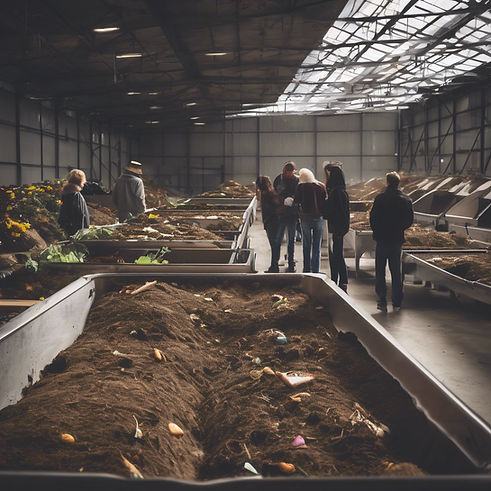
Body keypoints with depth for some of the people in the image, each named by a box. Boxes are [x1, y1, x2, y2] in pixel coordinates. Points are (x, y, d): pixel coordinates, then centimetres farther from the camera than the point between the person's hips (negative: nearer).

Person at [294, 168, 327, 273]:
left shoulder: (301, 186, -7)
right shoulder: (321, 186, 1)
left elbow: (297, 200, -4)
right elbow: (325, 201, 4)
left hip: (306, 217, -2)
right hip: (319, 217, 2)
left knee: (306, 245, 9)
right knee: (317, 246, 7)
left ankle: (307, 269, 10)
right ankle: (315, 270, 7)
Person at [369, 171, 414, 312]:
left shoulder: (380, 198, -11)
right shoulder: (406, 200, 0)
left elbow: (373, 218, -8)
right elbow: (409, 220, 4)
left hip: (382, 239, -3)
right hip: (397, 240, 3)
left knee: (380, 272, 6)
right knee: (396, 271, 12)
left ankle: (382, 302, 3)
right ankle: (397, 303, 14)